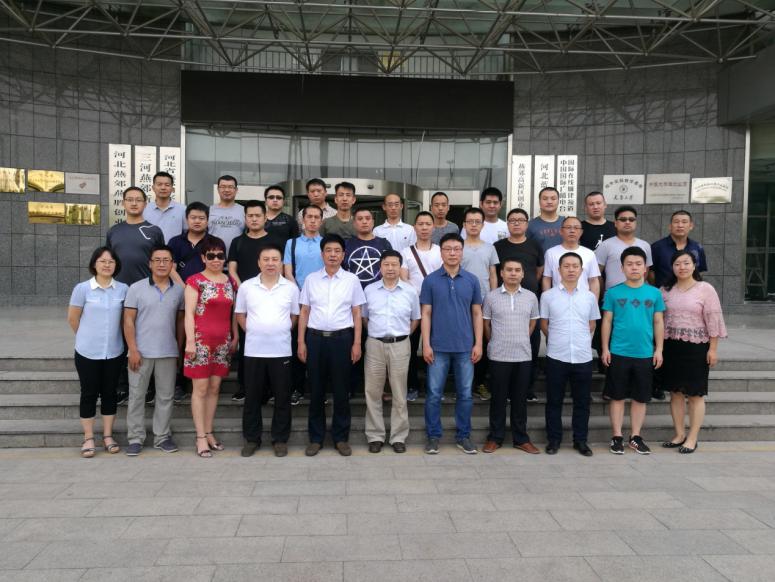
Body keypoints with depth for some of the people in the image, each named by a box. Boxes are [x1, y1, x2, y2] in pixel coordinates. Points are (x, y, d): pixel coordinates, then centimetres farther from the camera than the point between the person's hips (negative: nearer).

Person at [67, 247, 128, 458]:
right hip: (87, 352, -2)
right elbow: (72, 319, 2)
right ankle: (88, 438, 18)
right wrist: (88, 337, 11)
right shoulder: (82, 288, -8)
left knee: (109, 393, 10)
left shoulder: (123, 289, -3)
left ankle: (108, 436, 22)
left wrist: (111, 336, 10)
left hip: (114, 352, 2)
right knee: (89, 394, 7)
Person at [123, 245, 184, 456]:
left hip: (168, 353, 2)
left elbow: (180, 322, 9)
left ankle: (162, 437, 20)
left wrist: (179, 349, 6)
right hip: (141, 352, -2)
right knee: (137, 396, 6)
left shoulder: (179, 290, 5)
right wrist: (132, 349, -10)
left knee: (165, 396, 9)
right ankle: (135, 438, 16)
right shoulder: (136, 288, -2)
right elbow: (128, 321, -3)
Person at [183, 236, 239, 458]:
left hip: (223, 342, 5)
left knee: (214, 388, 10)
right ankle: (201, 437, 6)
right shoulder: (195, 281, -4)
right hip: (201, 340, -5)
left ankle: (209, 433, 20)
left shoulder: (230, 282, 11)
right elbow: (189, 313, -8)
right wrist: (190, 341, -13)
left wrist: (235, 337, 11)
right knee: (201, 388, -1)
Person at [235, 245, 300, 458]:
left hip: (281, 351, 0)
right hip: (253, 351, 0)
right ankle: (251, 439, 22)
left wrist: (281, 332, 4)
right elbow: (240, 315, 10)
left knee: (282, 398, 5)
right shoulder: (246, 287, 3)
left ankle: (280, 439, 18)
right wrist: (252, 332, 2)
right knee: (252, 397, 8)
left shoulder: (291, 288, 3)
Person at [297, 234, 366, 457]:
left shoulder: (352, 280, 4)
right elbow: (304, 312, 7)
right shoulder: (311, 279, 6)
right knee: (316, 390, 7)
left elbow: (357, 314, 4)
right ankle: (316, 438, 19)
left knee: (341, 390, 5)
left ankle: (341, 438, 18)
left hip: (342, 338, -1)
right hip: (315, 338, 1)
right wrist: (301, 342, 1)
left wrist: (357, 343, -2)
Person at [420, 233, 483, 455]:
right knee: (434, 393, 3)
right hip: (438, 346, -1)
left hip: (465, 347, 2)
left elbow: (477, 314, 7)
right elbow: (426, 314, 0)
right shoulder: (430, 280, 0)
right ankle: (433, 436, 16)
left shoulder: (472, 280, 5)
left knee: (465, 394, 8)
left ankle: (463, 436, 21)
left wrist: (478, 344, 0)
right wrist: (426, 344, -7)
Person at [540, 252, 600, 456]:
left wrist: (580, 341, 13)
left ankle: (580, 440, 22)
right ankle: (554, 439, 19)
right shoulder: (548, 296, -1)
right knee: (554, 401, 7)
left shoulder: (589, 297, 5)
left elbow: (591, 325, 14)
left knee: (582, 401, 9)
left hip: (583, 357, 2)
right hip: (556, 357, -1)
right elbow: (544, 324, 7)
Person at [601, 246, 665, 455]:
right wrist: (605, 349, -2)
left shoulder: (654, 293, 3)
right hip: (619, 353, -1)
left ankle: (636, 437, 23)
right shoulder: (613, 293, -1)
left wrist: (659, 349, 3)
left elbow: (658, 323, 7)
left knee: (640, 398, 10)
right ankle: (617, 436, 17)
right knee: (617, 397, 6)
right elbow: (607, 321, 1)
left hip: (645, 354, 2)